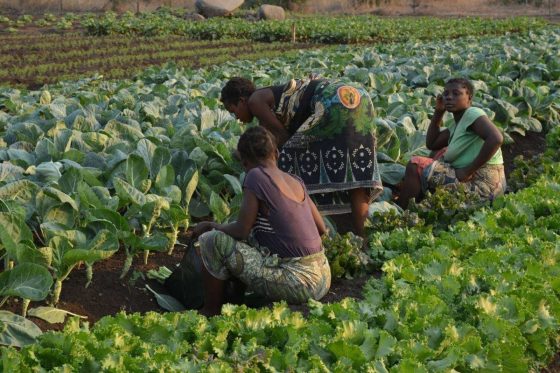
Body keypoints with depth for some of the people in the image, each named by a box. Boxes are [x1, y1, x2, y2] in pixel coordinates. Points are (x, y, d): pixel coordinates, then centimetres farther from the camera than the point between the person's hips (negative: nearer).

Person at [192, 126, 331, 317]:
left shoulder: (256, 176, -9)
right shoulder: (296, 182, 9)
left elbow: (241, 231, -9)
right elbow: (322, 229, 14)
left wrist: (210, 225, 9)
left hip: (298, 284, -8)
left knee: (212, 241, -3)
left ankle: (211, 312, 11)